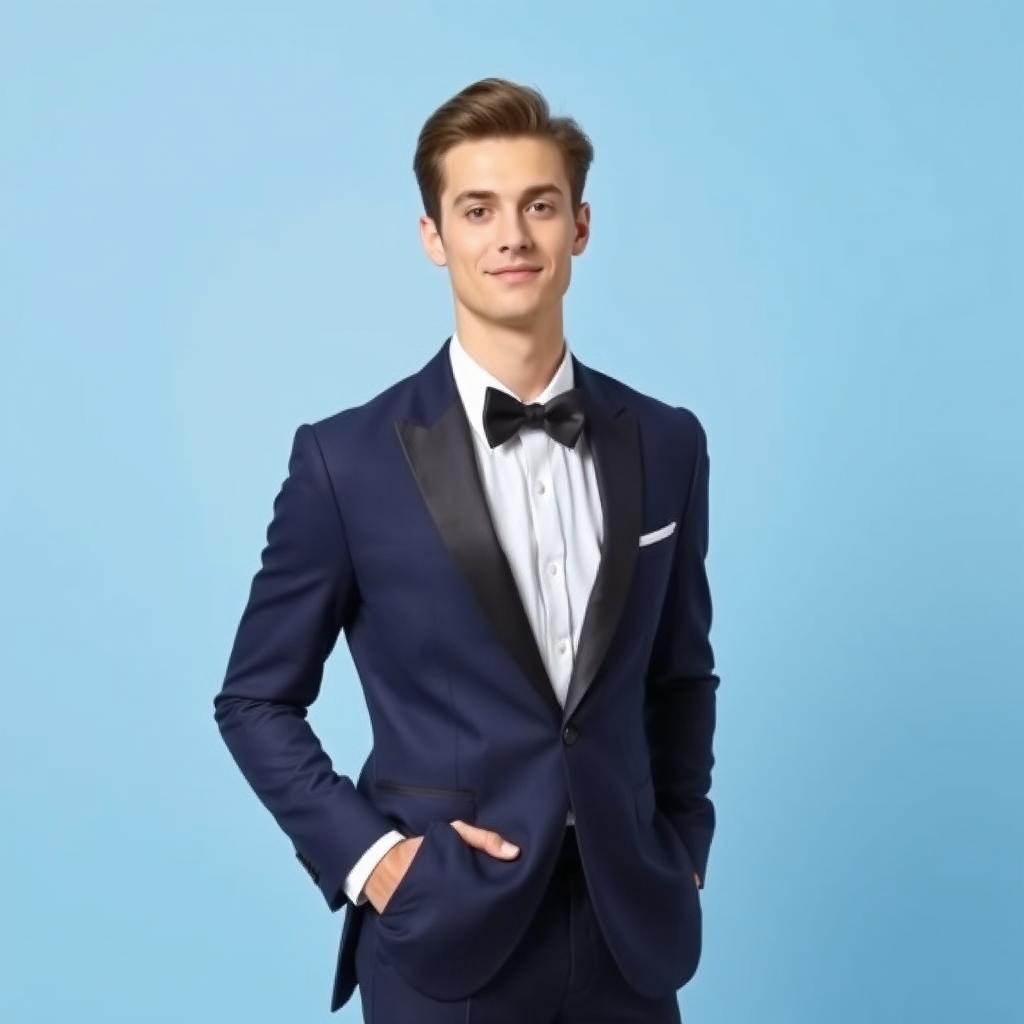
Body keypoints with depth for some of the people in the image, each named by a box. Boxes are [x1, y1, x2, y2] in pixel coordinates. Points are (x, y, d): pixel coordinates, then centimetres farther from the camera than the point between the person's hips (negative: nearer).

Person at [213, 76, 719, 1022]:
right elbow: (256, 701, 0)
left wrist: (684, 848, 6)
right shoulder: (348, 458, -7)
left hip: (627, 935, 3)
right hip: (445, 945, -3)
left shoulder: (666, 444, 2)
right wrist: (365, 856, -9)